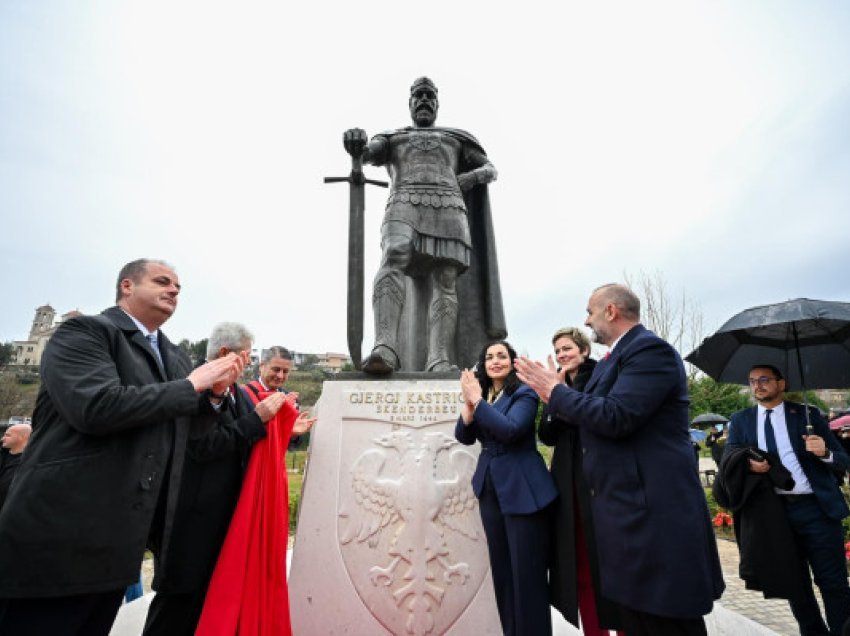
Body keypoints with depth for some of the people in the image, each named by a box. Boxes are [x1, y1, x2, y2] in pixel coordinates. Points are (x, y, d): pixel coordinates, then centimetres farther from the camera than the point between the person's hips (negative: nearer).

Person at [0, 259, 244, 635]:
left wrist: (214, 393, -2)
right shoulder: (84, 332, -10)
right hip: (58, 538, -7)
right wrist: (191, 384, -17)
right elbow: (97, 407, -27)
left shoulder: (176, 358, 13)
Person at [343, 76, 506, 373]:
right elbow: (366, 153, 9)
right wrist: (355, 145, -17)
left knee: (445, 282, -17)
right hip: (404, 205, -1)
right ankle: (385, 348, -45)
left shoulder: (456, 138, 33)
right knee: (393, 260, -31)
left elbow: (490, 169, 28)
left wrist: (472, 176, 3)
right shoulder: (392, 137, 31)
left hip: (449, 207, 2)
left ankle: (440, 362, -28)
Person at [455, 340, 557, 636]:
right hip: (489, 489, 6)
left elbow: (510, 429, -24)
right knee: (501, 569, 17)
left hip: (522, 490, -6)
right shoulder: (481, 395, 9)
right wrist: (468, 401, -15)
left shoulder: (524, 394, -8)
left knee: (527, 571, 4)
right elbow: (464, 436, 0)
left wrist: (477, 400, -19)